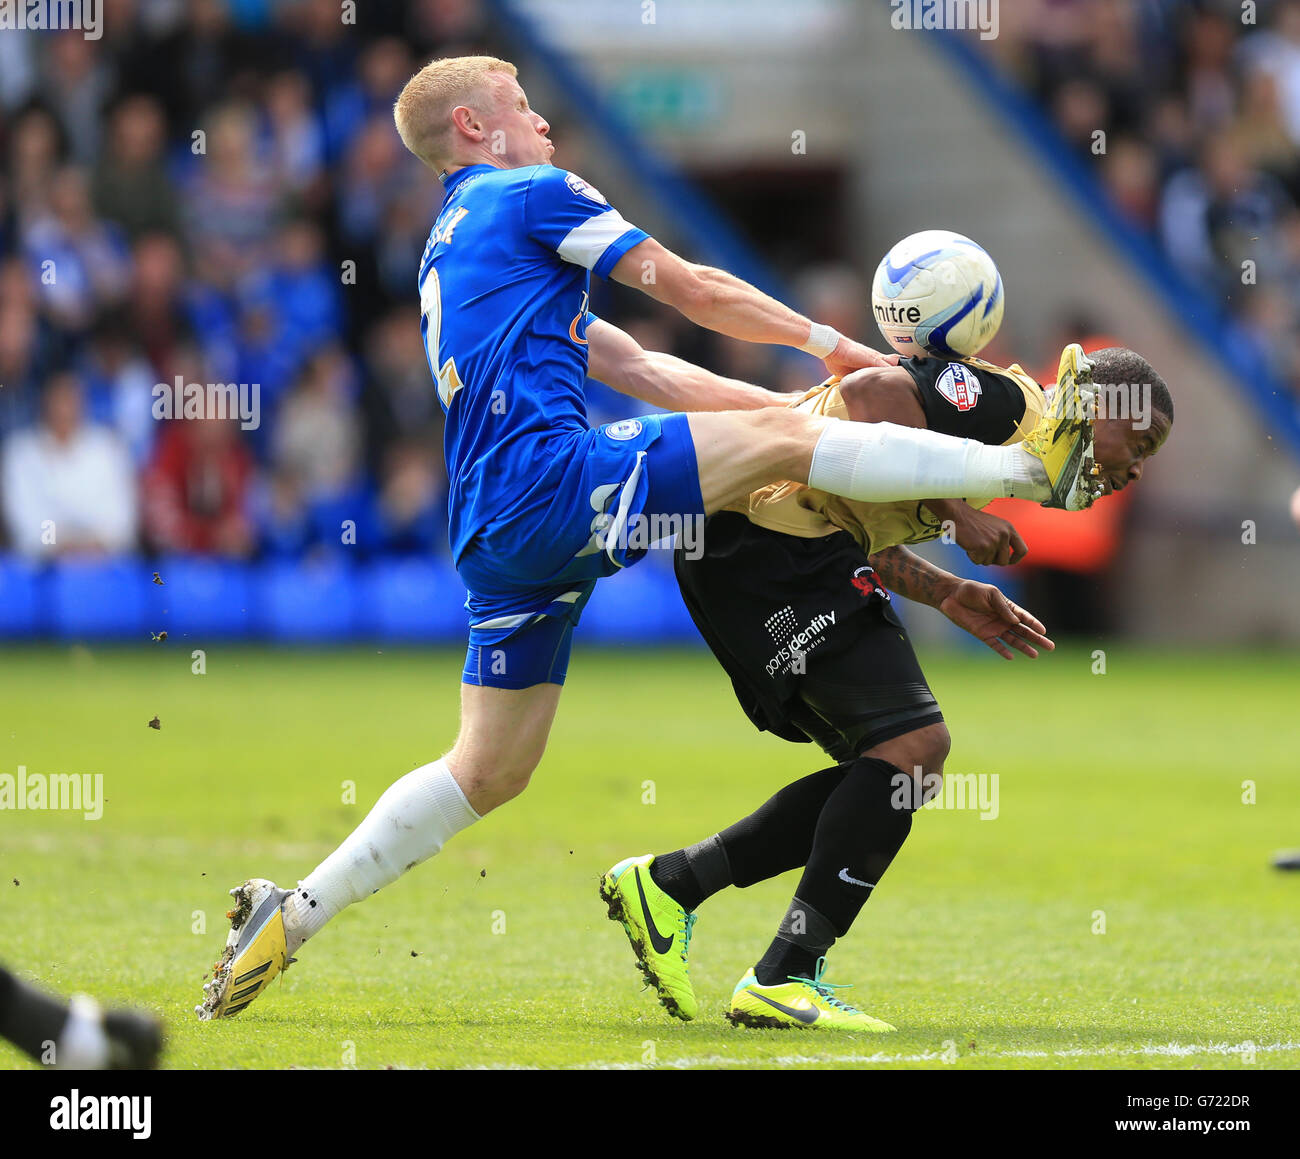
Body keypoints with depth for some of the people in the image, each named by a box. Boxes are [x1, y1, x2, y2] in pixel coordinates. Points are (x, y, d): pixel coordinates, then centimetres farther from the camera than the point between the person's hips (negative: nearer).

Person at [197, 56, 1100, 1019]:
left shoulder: (451, 250, 31)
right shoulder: (529, 196, 5)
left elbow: (642, 370, 27)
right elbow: (693, 292, 6)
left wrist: (806, 397, 22)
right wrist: (835, 347, 17)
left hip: (492, 534, 9)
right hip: (551, 478, -9)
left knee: (490, 769, 11)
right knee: (779, 440, -12)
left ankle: (290, 915, 10)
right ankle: (1026, 467, -15)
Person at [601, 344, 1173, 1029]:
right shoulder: (1012, 400, -8)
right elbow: (870, 395, -22)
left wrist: (948, 596, 15)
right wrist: (954, 510, -18)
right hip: (774, 527, -11)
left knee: (901, 780, 9)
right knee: (914, 742, -17)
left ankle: (667, 884, 10)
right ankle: (782, 980, -17)